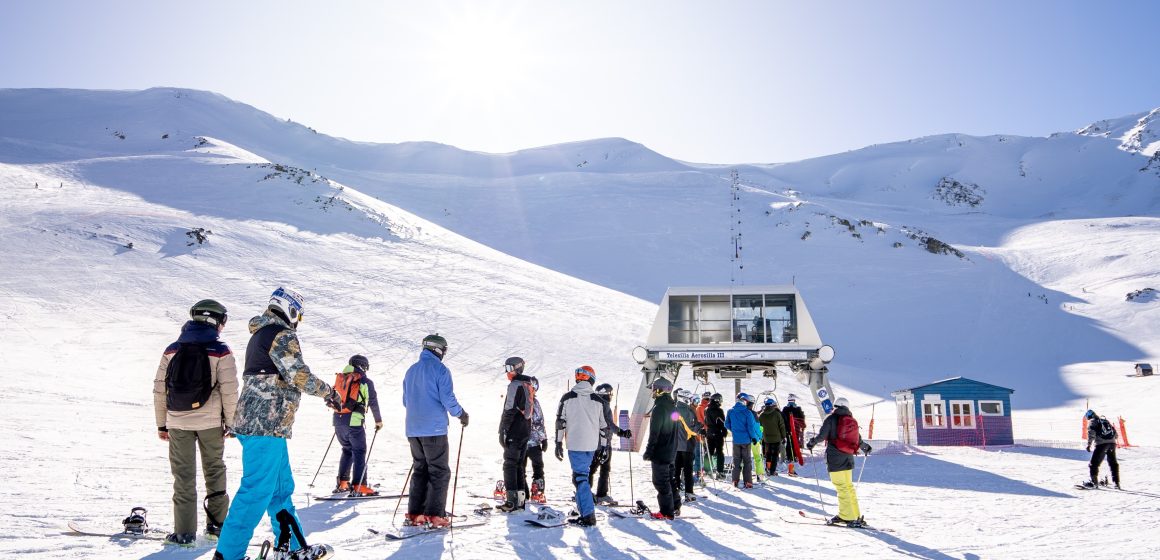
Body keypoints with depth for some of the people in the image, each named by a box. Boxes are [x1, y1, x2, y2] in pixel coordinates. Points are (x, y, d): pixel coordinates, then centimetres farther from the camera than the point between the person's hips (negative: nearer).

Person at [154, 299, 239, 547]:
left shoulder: (171, 350, 4)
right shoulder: (220, 352, -7)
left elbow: (159, 389, 5)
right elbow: (229, 391, -11)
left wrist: (161, 424, 13)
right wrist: (231, 423, 0)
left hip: (177, 423, 2)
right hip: (210, 422, -2)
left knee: (184, 476, 7)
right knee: (214, 471, 14)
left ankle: (185, 532, 5)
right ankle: (216, 524, 20)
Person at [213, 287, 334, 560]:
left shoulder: (260, 335, 20)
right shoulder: (283, 336, -11)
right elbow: (301, 377, -17)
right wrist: (328, 391, -2)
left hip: (252, 421, 10)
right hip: (266, 425, -10)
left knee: (281, 486, 15)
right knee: (257, 490, -7)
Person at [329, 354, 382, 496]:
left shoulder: (341, 379, 14)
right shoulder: (365, 382, -1)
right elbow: (373, 402, -1)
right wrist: (378, 420, 10)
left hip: (338, 420, 6)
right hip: (354, 421, -6)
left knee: (347, 450, 21)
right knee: (359, 452, -1)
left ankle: (342, 483, 21)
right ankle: (359, 487, -9)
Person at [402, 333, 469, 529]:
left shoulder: (411, 370, 13)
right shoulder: (440, 370, -9)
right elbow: (448, 399, -13)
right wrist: (461, 414, 3)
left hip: (413, 430, 7)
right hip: (434, 429, -7)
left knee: (420, 470, 14)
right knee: (439, 472, 0)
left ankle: (414, 513, 12)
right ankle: (435, 515, -5)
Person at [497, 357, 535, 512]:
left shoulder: (515, 385, -12)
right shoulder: (528, 385, 15)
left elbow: (509, 410, -17)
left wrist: (502, 431, -15)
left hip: (514, 432, -8)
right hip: (526, 432, 8)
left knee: (510, 465, -6)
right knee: (520, 465, 13)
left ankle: (512, 501, -9)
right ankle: (521, 499, 14)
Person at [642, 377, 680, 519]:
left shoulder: (659, 407, -18)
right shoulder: (673, 406, 10)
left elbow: (654, 432, -20)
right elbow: (677, 430, 18)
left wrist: (649, 451, -14)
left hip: (660, 452, -9)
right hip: (671, 451, 9)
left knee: (660, 481, -3)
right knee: (669, 478, 19)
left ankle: (667, 511, -1)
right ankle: (675, 506, 25)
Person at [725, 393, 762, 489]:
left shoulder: (730, 411, -2)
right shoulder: (747, 412, -14)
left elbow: (727, 424, 5)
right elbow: (751, 427, -13)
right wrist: (754, 437, 1)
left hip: (735, 440, 3)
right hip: (746, 440, -3)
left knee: (736, 460, 13)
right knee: (747, 461, 5)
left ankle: (735, 481, 10)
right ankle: (748, 482, 3)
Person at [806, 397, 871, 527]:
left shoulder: (831, 419, -6)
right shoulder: (852, 421, 10)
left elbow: (822, 435, -13)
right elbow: (858, 439, 20)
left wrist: (812, 442, 4)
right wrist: (865, 447, 39)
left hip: (834, 458, -6)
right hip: (848, 458, 6)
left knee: (841, 487, -6)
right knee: (849, 486, 15)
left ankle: (850, 517, -9)